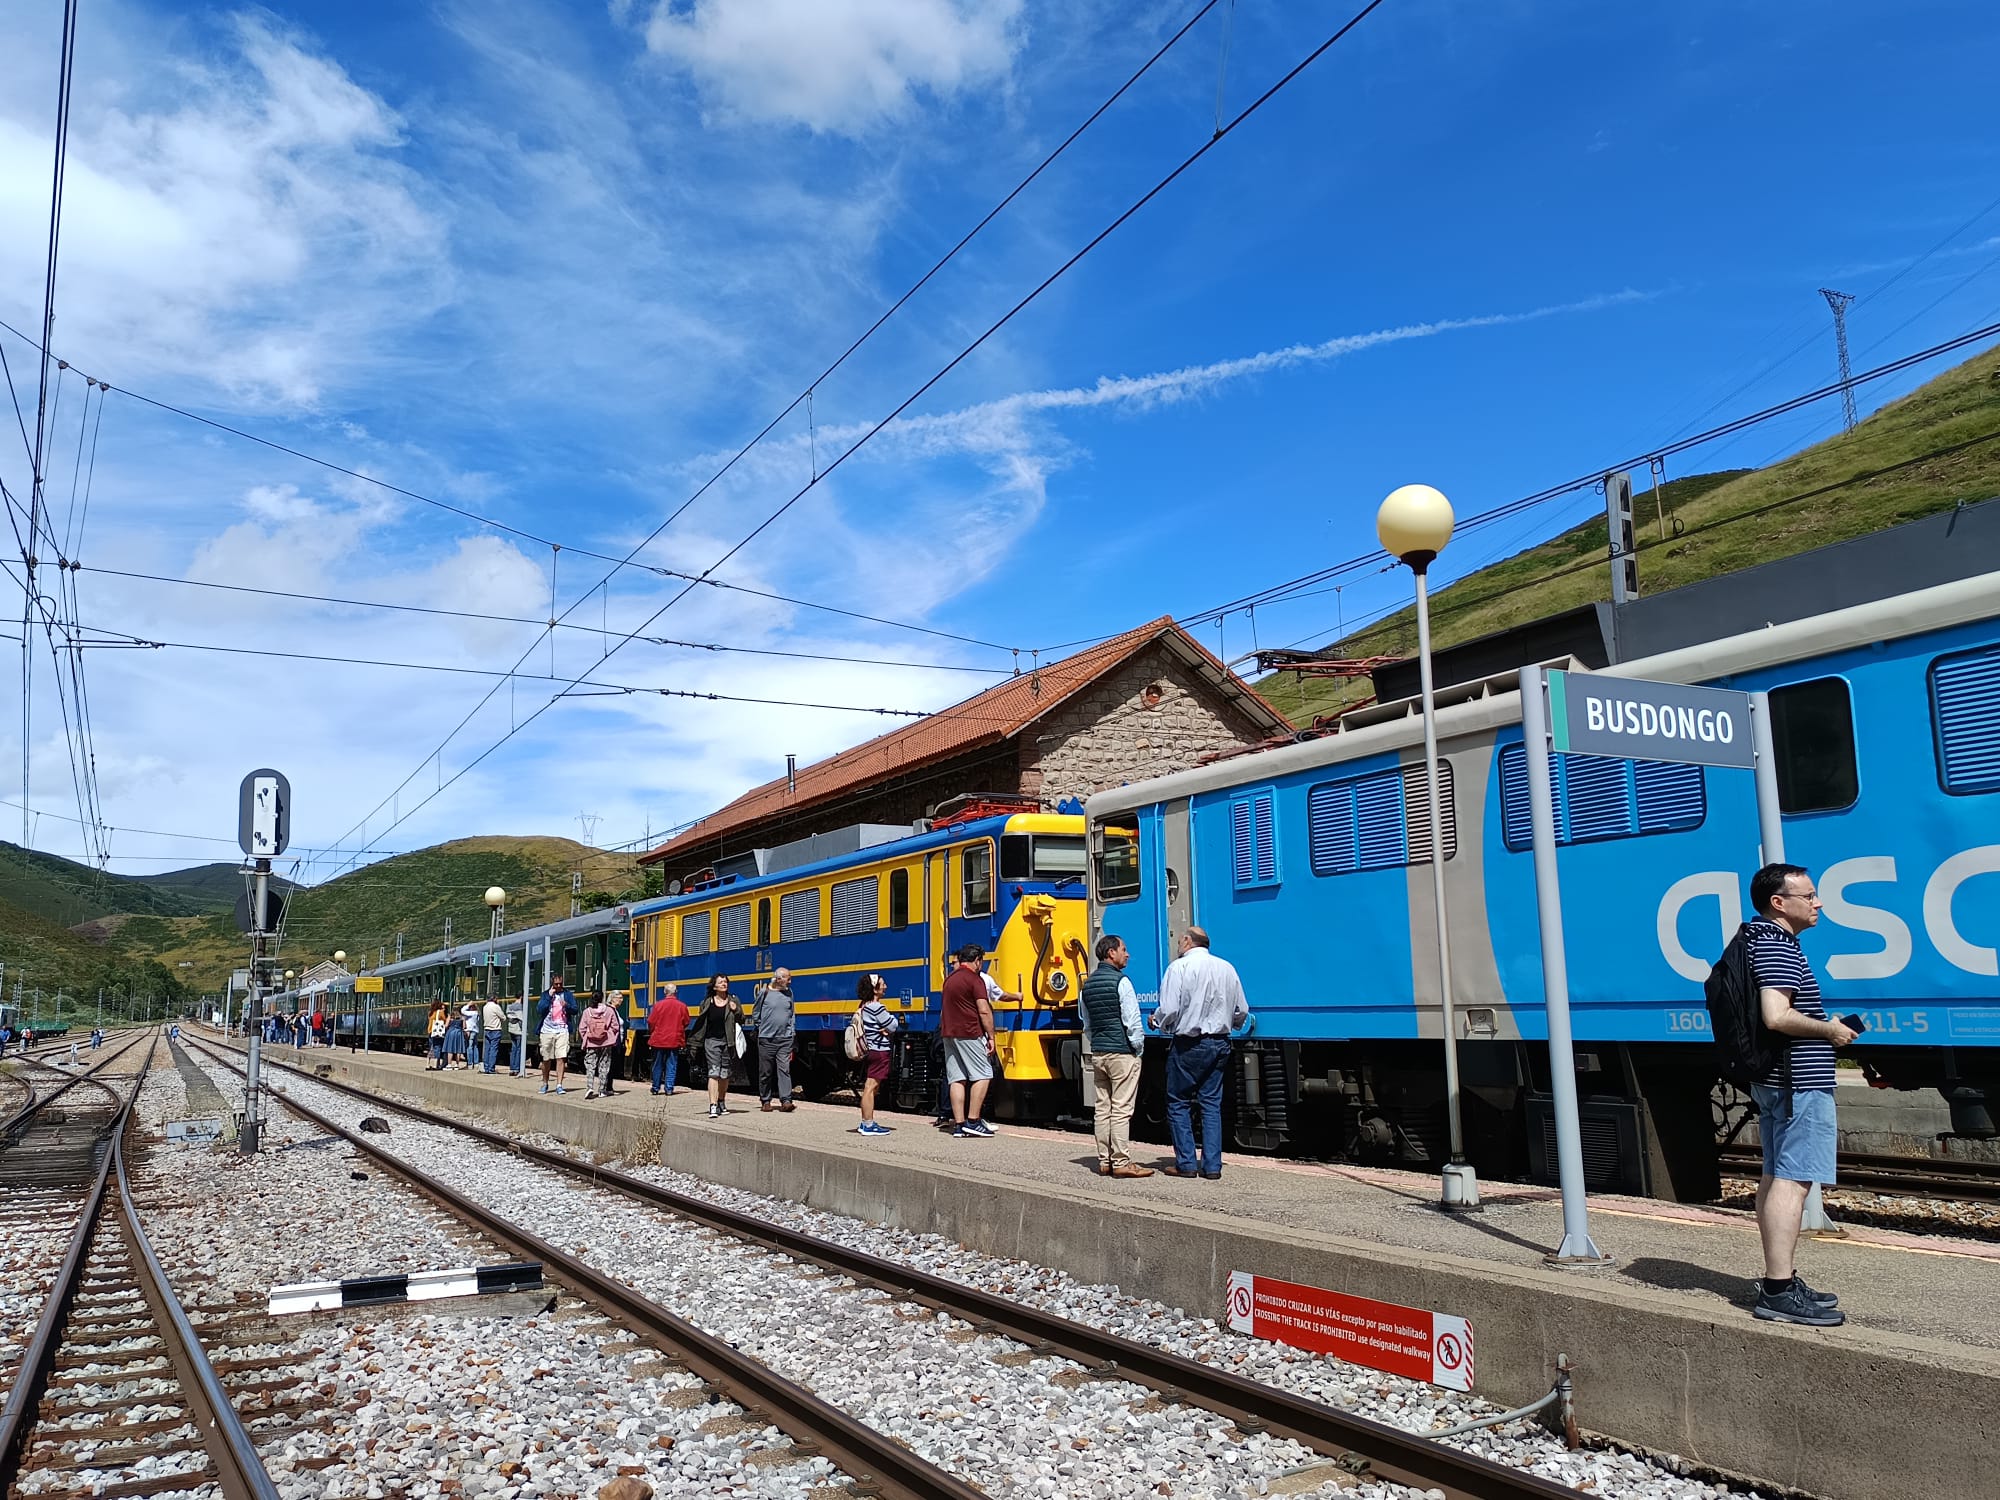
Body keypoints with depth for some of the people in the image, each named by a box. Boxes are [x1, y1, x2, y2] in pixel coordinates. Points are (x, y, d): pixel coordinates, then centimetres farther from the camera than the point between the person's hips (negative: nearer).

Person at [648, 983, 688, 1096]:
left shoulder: (658, 1005, -10)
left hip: (659, 1040, 0)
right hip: (675, 1041, 0)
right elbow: (686, 1023, 5)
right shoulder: (682, 1006, -5)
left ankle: (656, 1088, 20)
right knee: (671, 1065, 6)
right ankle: (669, 1089, 2)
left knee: (657, 1065, 12)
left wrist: (651, 1032, 16)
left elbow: (651, 1022, -4)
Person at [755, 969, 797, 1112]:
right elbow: (756, 1013, 8)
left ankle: (786, 1100, -12)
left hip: (785, 1039, 2)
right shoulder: (765, 992, -3)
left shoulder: (789, 993, 9)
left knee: (784, 1069, -8)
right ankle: (765, 1101, 16)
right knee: (765, 1072, 5)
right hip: (766, 1039, -2)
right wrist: (762, 1027, 9)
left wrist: (792, 1033, 10)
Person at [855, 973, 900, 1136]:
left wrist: (883, 1029, -1)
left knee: (869, 1087, 14)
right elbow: (893, 1025, -14)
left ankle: (866, 1123, 20)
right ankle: (868, 1125, -7)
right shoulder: (876, 1007, -17)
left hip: (870, 1051, 10)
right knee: (870, 1087, -8)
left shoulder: (863, 1006, 13)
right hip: (879, 1051, -10)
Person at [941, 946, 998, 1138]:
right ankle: (972, 1122, -8)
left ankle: (959, 1124, 2)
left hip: (948, 1034, 8)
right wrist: (991, 1037, -10)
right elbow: (984, 1011, -14)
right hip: (969, 1034, -8)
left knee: (956, 1079, 5)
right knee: (982, 1075, -2)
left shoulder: (950, 979, 16)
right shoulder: (975, 979, -8)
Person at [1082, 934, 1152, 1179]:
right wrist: (1139, 1049, -2)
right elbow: (1132, 1021, -13)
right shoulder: (1121, 982, -12)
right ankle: (1121, 1163, -3)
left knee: (1103, 1108, 9)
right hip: (1122, 1053, -7)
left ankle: (1104, 1161, 11)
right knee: (1121, 1110, -5)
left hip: (1098, 1053, 7)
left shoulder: (1087, 984, 12)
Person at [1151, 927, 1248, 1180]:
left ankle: (1186, 1163, 6)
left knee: (1178, 1103, 6)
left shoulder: (1179, 967, -10)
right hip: (1220, 1043, 6)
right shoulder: (1227, 968, 8)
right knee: (1212, 1104, 10)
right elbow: (1241, 1012, 12)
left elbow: (1169, 1011, -16)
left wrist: (1156, 1020, 4)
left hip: (1189, 1045, -5)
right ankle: (1212, 1166, 8)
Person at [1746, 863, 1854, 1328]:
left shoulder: (1756, 940, 16)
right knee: (1791, 1180, -10)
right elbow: (1776, 1016, -28)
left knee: (1775, 1176, 13)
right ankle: (1779, 1293, -9)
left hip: (1773, 1082, 11)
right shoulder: (1779, 947, -17)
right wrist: (1828, 1030, -14)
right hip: (1799, 1084, -11)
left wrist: (1822, 1026, 20)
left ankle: (1780, 1280, 21)